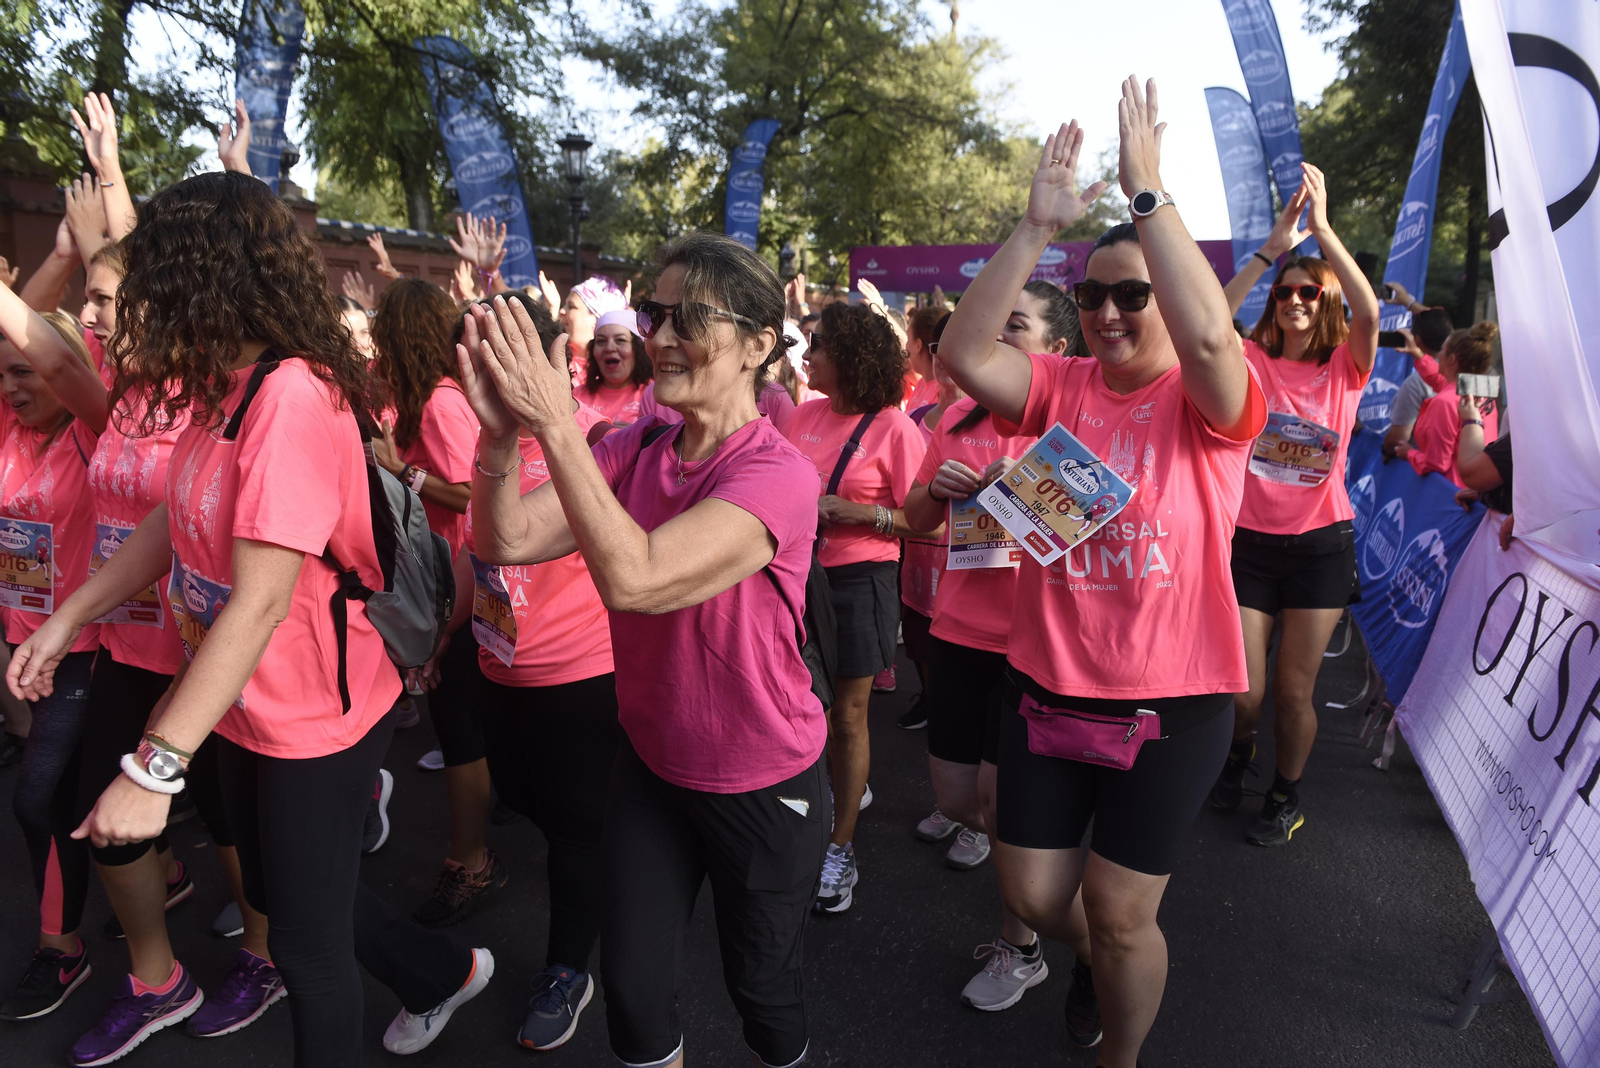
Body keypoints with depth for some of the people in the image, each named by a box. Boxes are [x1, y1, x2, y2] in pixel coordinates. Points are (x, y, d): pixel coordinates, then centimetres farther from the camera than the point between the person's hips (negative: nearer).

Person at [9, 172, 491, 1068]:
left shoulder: (293, 397, -28)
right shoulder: (225, 389, 3)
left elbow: (261, 601, -32)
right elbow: (172, 526, 11)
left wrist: (154, 767, -31)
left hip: (316, 720, -9)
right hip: (245, 709, 10)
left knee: (308, 942, 11)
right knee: (278, 891, 27)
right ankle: (445, 974, 47)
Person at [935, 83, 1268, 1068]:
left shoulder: (1214, 402, -8)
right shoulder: (1063, 386, 1)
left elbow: (1209, 338, -31)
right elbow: (964, 356, -15)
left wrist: (1147, 192, -27)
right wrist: (1038, 227, -20)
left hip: (1172, 701, -3)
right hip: (1049, 684, 4)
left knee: (1121, 915, 9)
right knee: (1031, 893, 16)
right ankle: (1098, 965, 52)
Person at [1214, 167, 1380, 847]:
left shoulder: (1345, 367, 0)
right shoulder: (1253, 361, 0)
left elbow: (1368, 312, -21)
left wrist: (1321, 227, -21)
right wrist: (1273, 247, -21)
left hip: (1320, 543, 0)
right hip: (1250, 540, 0)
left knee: (1294, 690, 5)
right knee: (1242, 691, 1)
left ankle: (1286, 796, 31)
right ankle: (1239, 752, 37)